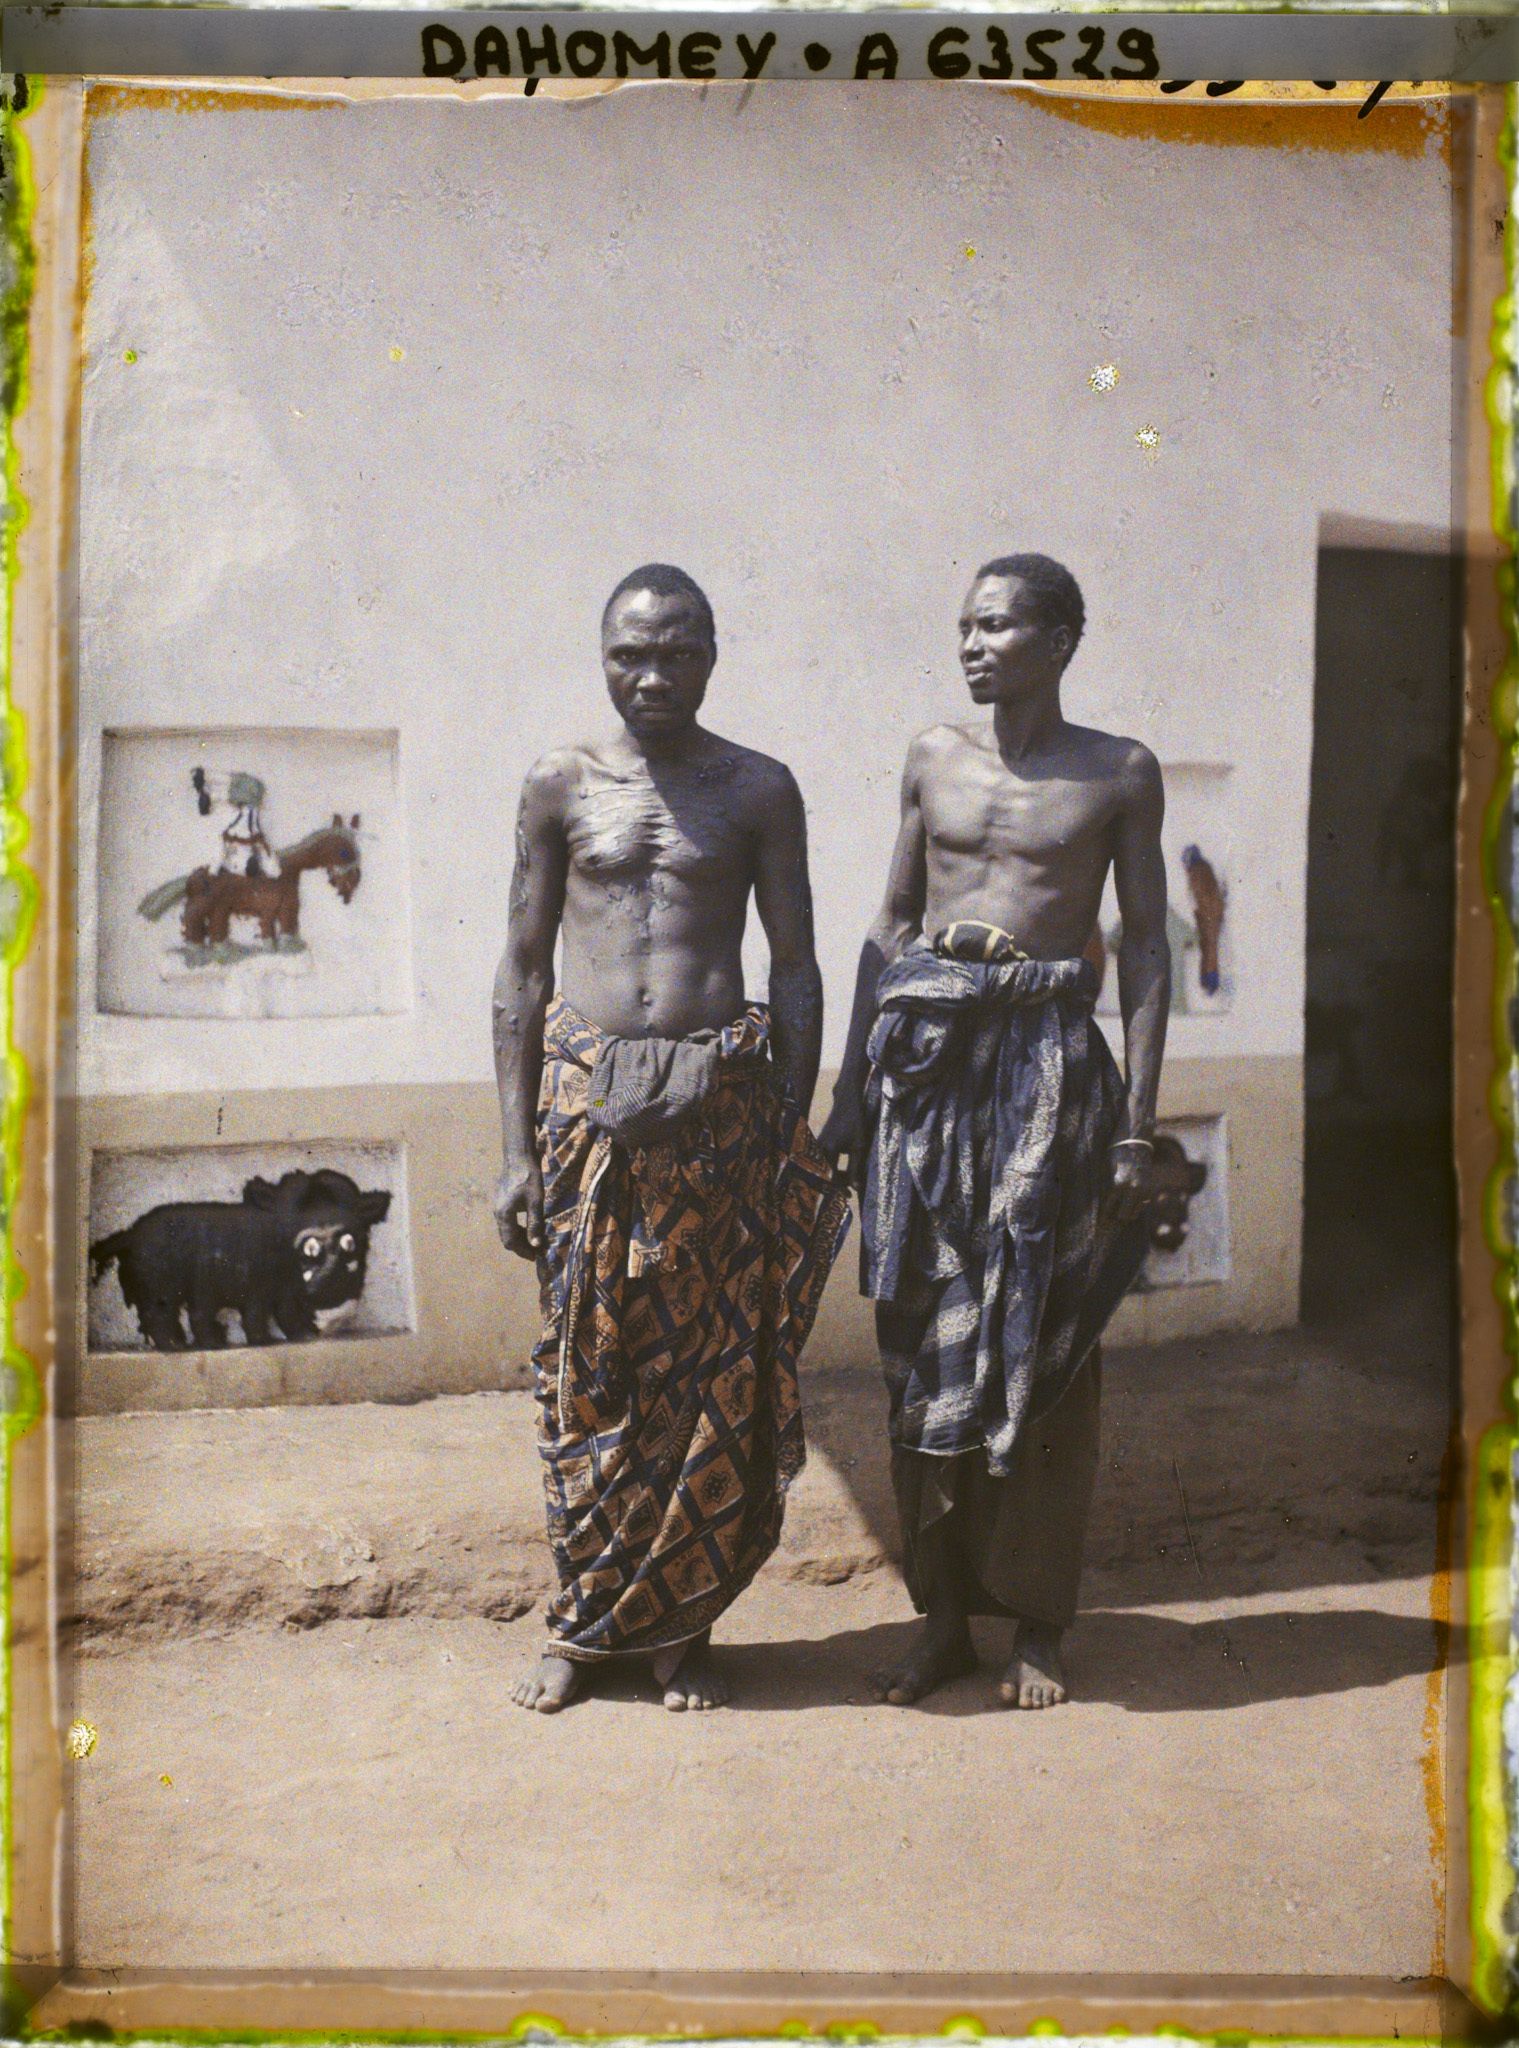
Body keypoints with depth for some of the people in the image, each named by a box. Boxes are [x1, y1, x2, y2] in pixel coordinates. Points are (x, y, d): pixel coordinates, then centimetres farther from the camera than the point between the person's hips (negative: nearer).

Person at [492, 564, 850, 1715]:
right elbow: (522, 972, 6)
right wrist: (516, 1151, 1)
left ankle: (677, 1628, 22)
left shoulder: (759, 790, 5)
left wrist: (792, 1139, -1)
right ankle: (584, 1622, 24)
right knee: (587, 1366, 6)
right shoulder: (561, 786, 6)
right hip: (585, 1093, 1)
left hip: (720, 1097, 0)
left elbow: (797, 971, 6)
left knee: (714, 1372, 4)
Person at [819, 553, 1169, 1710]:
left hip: (1046, 1056, -3)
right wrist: (850, 1091, 10)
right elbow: (892, 925, 13)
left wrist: (1138, 1124, -4)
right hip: (925, 1050, 3)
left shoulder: (1120, 774, 3)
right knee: (928, 1342, 5)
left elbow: (1147, 946, 2)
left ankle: (1038, 1624, 18)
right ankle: (944, 1616, 19)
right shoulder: (935, 757, 11)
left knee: (1042, 1347, 2)